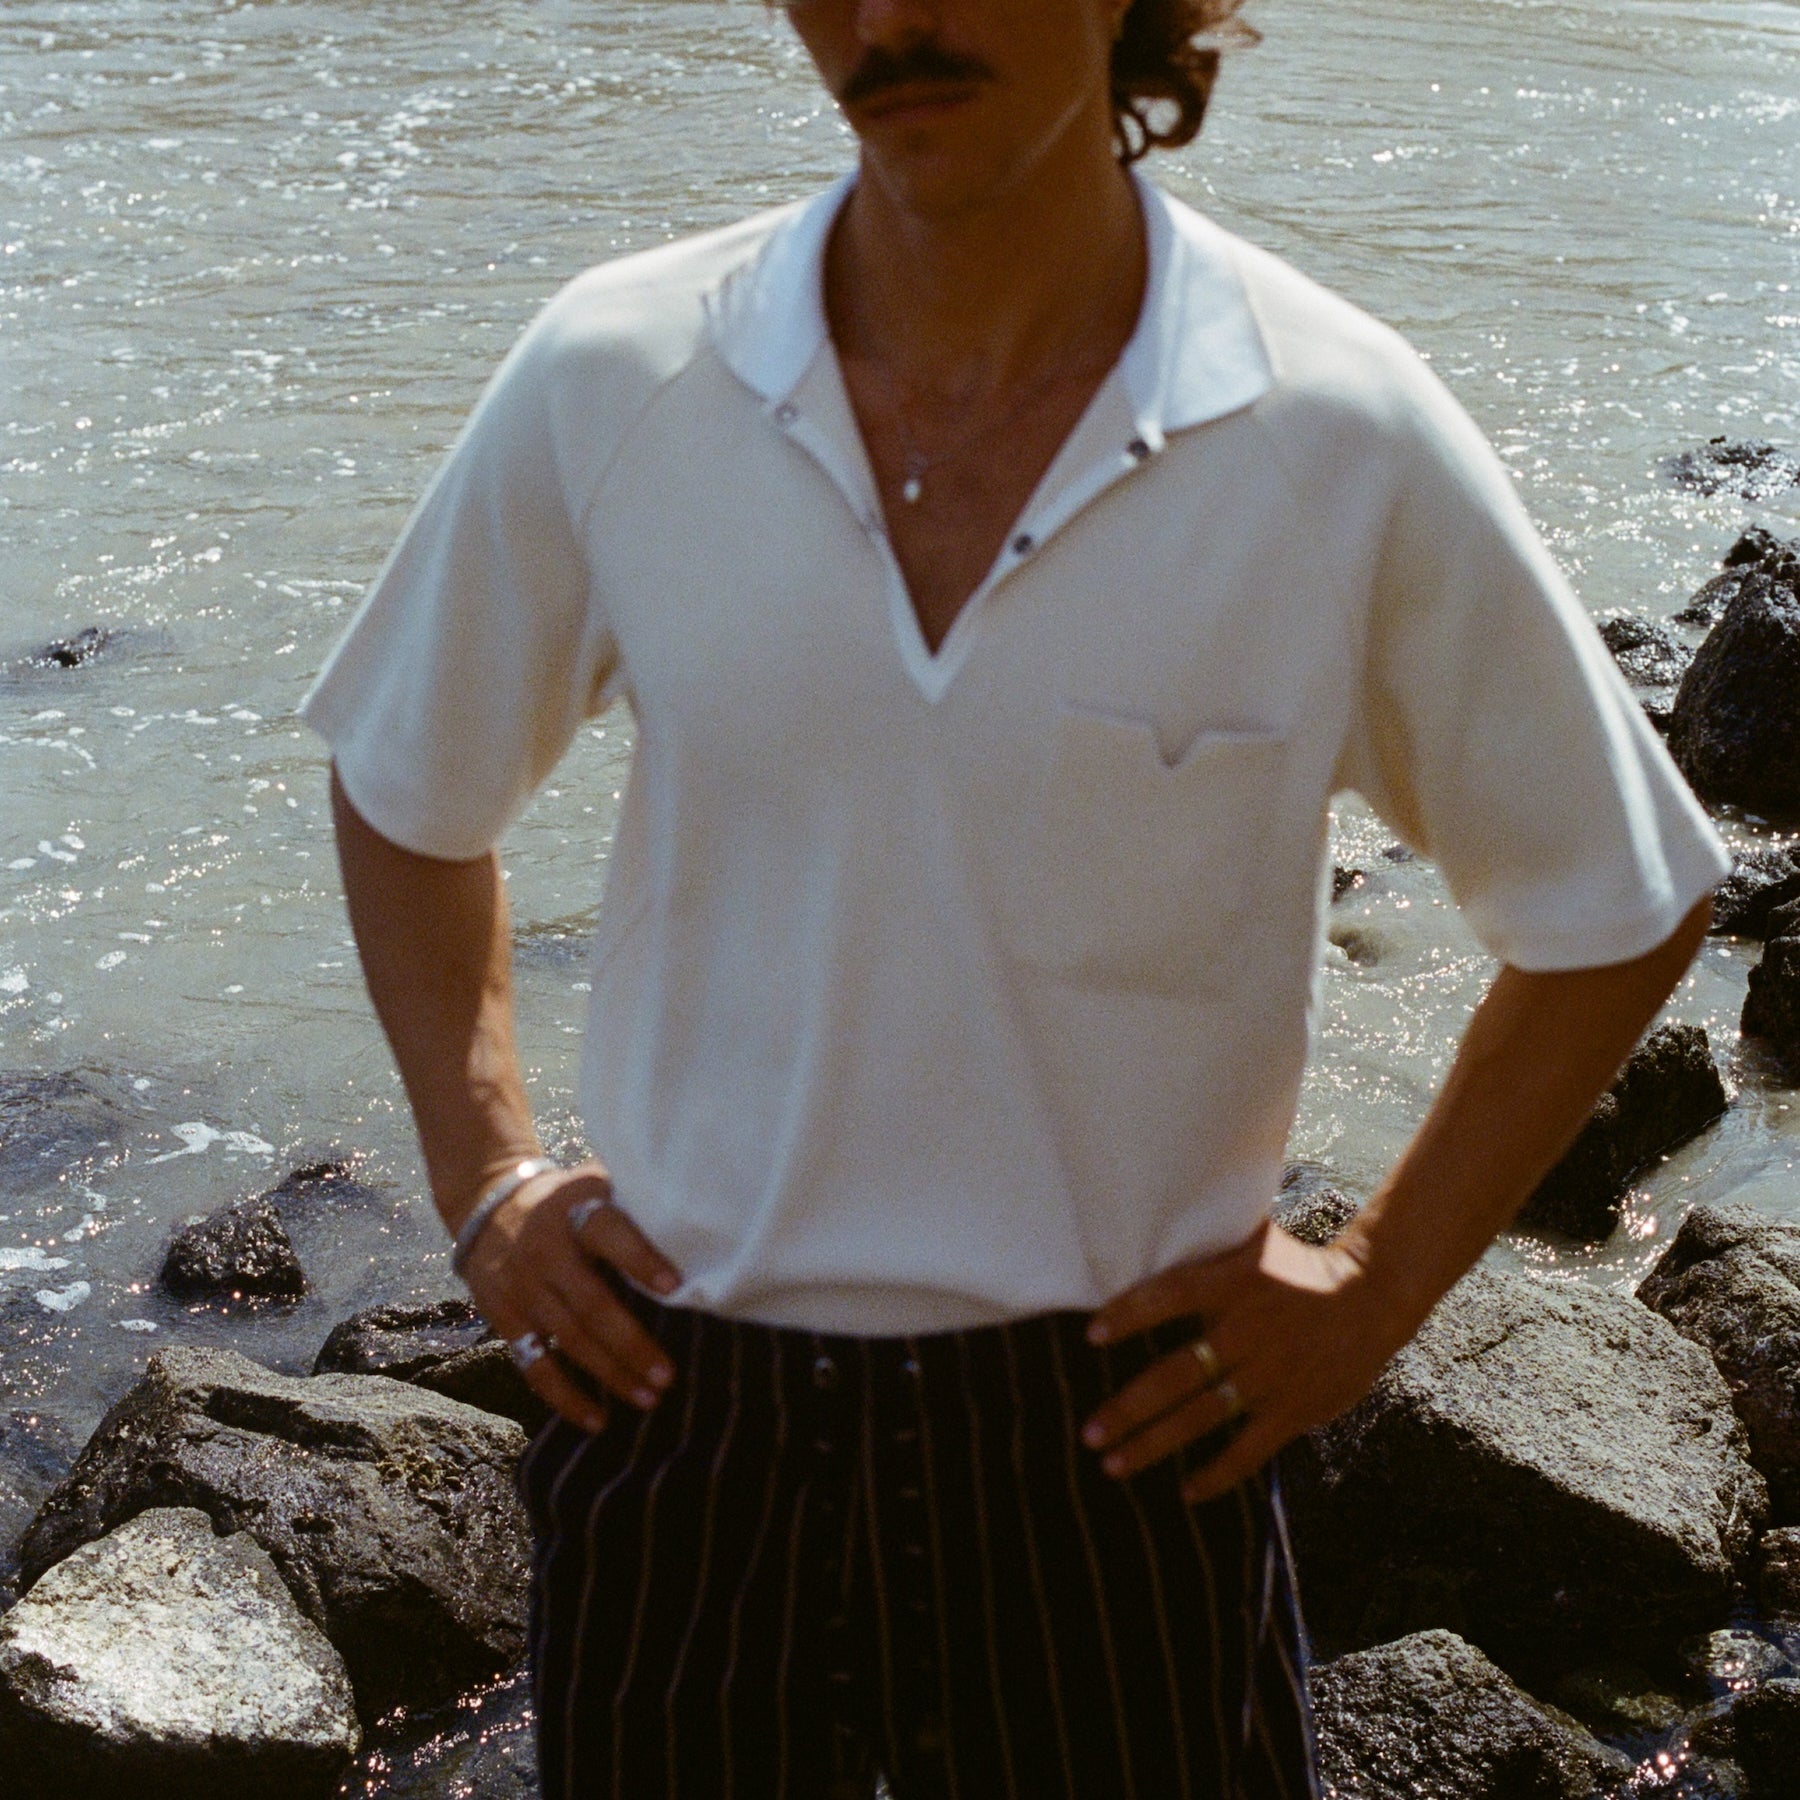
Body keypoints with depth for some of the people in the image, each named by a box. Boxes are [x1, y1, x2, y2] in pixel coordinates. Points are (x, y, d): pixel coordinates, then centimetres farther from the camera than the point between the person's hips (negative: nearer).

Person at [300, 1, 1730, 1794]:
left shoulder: (1348, 440, -12)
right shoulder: (606, 384, -7)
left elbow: (1622, 911, 2)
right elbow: (405, 793, 11)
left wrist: (1373, 1291, -1)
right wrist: (485, 1182, 3)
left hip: (1110, 1434, -1)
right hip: (679, 1415, 2)